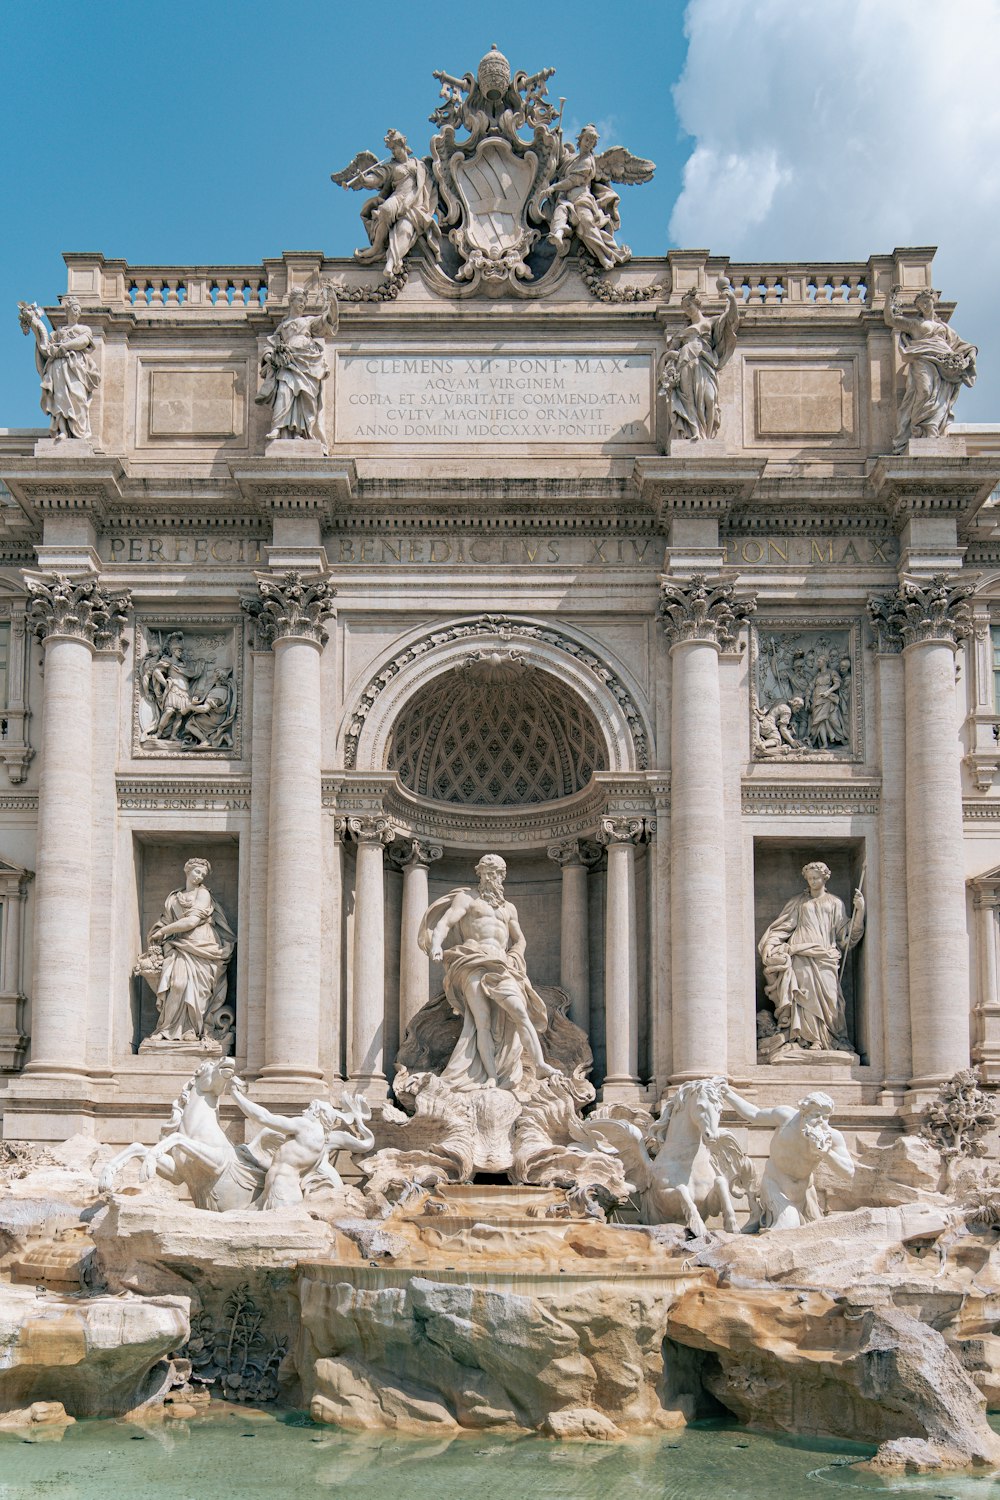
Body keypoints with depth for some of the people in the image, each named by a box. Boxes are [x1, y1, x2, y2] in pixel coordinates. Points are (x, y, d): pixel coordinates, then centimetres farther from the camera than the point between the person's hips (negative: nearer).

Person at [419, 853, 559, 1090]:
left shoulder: (509, 908, 28)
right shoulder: (466, 898, 14)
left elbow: (520, 940, 27)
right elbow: (444, 923, -1)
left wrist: (512, 960, 4)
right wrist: (436, 944, -22)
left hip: (501, 967, 4)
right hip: (473, 964, -4)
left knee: (520, 1012, -17)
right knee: (483, 1019, -17)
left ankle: (540, 1065, -25)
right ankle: (491, 1077, -26)